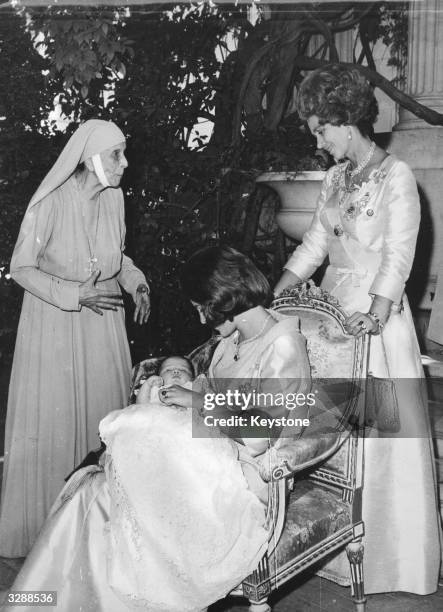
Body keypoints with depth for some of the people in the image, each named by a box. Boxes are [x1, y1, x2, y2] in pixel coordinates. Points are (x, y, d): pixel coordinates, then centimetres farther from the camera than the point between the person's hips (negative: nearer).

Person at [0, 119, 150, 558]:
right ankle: (37, 524, 22)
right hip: (55, 320, -5)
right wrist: (75, 295, -23)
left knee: (103, 407, 11)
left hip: (103, 315, 5)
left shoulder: (113, 197, -3)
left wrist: (136, 282, -6)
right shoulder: (51, 203, -19)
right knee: (51, 419, 3)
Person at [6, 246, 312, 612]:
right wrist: (173, 370, 5)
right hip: (210, 458, 8)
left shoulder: (284, 347, -18)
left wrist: (196, 401, -12)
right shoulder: (234, 337, 8)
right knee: (92, 496, -8)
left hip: (246, 477, -8)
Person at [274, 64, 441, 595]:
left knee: (385, 431, 0)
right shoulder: (335, 178, 13)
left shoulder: (396, 176, -7)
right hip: (331, 303, 7)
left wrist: (377, 312, -29)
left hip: (375, 313, -7)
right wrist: (271, 300, 5)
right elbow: (313, 246, 13)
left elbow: (399, 256, -16)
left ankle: (391, 555, 17)